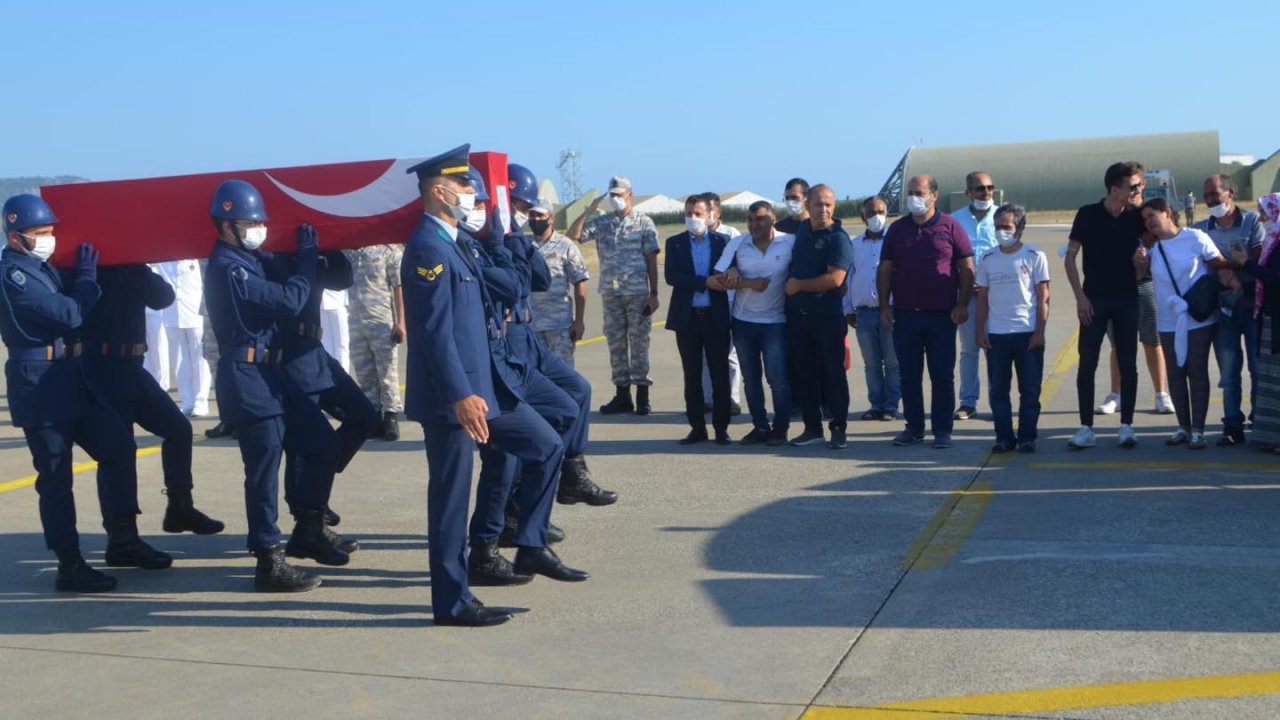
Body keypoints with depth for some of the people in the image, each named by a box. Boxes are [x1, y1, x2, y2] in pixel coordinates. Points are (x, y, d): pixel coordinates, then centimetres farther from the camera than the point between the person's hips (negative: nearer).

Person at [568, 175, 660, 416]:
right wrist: (590, 210, -6)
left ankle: (642, 394, 5)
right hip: (610, 294, 3)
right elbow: (572, 236, -1)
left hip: (638, 293, -3)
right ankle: (622, 394, 13)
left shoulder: (644, 223, 2)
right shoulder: (601, 222, 8)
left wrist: (654, 293, -5)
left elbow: (652, 260, 0)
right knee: (615, 344, 6)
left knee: (639, 343, -1)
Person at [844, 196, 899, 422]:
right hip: (864, 312, 3)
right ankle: (876, 405, 15)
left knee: (892, 363, 0)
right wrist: (848, 309, 10)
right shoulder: (854, 244, 11)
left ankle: (891, 407, 6)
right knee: (871, 364, 8)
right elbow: (847, 278, 13)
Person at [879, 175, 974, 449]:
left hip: (941, 314, -3)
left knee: (942, 375, 2)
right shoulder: (897, 229, 8)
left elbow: (967, 268, -1)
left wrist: (962, 304, -8)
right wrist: (884, 306, 1)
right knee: (908, 375, 7)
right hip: (905, 314, 3)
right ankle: (913, 427, 17)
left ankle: (942, 430, 9)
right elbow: (885, 270, 8)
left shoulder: (950, 227, -1)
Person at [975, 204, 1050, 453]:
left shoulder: (1034, 257, 0)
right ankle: (1004, 437, 13)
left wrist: (1039, 332, -7)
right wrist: (980, 331, 2)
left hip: (1027, 333, -2)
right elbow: (982, 299, 10)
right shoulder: (987, 259, 7)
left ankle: (1027, 437, 11)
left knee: (1030, 390, 3)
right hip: (995, 334, 2)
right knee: (997, 390, 4)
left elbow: (1043, 298, -1)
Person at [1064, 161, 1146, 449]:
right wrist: (1080, 296, -9)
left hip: (1127, 299, 2)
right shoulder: (1088, 215, -5)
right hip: (1094, 299, -2)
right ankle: (1086, 428, 5)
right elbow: (1070, 256, -3)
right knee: (1087, 364, -1)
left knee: (1128, 364, 3)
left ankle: (1126, 426, 11)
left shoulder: (1136, 216, 1)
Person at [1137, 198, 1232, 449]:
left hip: (1199, 319, -4)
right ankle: (1183, 427, 18)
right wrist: (1139, 263, -4)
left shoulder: (1195, 238, -8)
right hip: (1168, 321, 4)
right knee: (1175, 374, 8)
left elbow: (1222, 265, -3)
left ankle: (1198, 430, 5)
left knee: (1197, 372, 0)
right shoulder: (1151, 247, 3)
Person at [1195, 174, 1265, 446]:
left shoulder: (1253, 221, 2)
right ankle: (1233, 427, 8)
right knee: (1228, 372, 4)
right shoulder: (1201, 229, 10)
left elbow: (1260, 259, -7)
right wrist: (1223, 272, -17)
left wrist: (1225, 267, -15)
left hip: (1253, 302, -2)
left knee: (1259, 369, -1)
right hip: (1223, 306, 3)